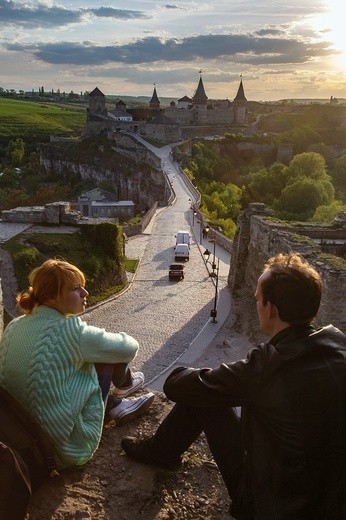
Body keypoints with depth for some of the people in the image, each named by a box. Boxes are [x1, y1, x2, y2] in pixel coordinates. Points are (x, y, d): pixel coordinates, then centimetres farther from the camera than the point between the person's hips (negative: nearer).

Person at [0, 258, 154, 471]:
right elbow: (130, 347, -10)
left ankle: (116, 405, 36)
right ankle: (123, 385, 34)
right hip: (68, 449, -7)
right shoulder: (69, 330, -24)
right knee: (108, 355, 2)